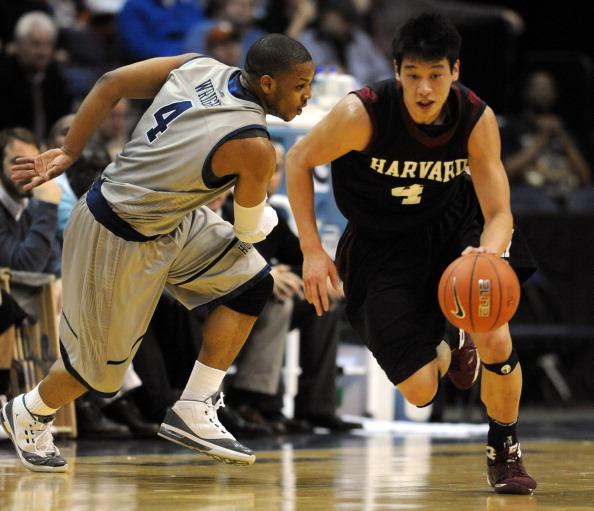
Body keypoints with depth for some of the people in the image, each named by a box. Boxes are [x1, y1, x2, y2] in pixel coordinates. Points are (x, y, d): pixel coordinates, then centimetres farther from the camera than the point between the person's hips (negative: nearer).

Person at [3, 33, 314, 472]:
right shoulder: (254, 148, -26)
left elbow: (111, 84, -1)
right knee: (101, 365, 12)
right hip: (121, 242, -8)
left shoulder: (199, 66, -7)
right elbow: (249, 230, -8)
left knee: (251, 281, 5)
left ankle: (194, 413, 11)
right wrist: (262, 222, 17)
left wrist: (69, 153, 8)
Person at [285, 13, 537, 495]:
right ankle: (439, 353, 33)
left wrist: (486, 255, -39)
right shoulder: (362, 113, -27)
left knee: (496, 338, -22)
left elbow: (499, 214, -15)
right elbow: (299, 161, -10)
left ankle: (504, 451, 8)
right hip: (381, 246, -1)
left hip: (451, 228, 2)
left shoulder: (477, 119, -19)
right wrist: (312, 251, -14)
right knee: (419, 390, -9)